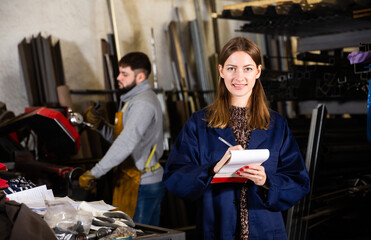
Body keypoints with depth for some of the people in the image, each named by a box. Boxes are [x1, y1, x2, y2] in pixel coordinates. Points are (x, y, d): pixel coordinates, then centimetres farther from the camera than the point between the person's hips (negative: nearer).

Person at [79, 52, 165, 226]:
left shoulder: (143, 104, -18)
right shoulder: (133, 99, 16)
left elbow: (126, 144, -28)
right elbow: (119, 138, 17)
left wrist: (94, 173, -28)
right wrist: (99, 124, 0)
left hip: (141, 186, -10)